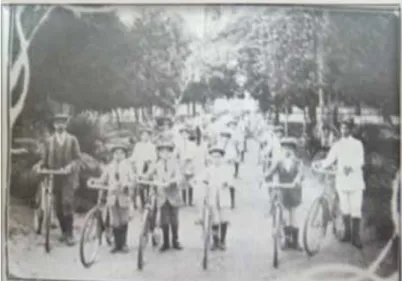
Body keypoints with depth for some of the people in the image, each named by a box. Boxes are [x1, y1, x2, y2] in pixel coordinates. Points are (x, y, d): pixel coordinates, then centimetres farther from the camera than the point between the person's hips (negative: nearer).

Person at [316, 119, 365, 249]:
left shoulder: (357, 144, 5)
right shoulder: (337, 145, 12)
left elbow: (360, 161, -7)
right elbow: (329, 159, 2)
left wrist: (351, 166, -26)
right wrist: (321, 164, -19)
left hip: (355, 180, -3)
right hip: (341, 179, 3)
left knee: (356, 209, -6)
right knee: (345, 208, 7)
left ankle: (356, 237, -3)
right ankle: (348, 233, 20)